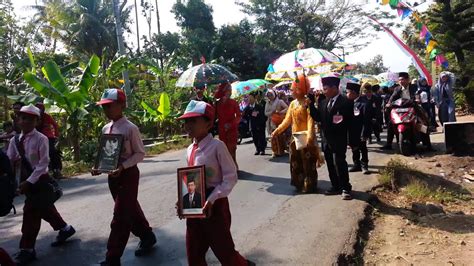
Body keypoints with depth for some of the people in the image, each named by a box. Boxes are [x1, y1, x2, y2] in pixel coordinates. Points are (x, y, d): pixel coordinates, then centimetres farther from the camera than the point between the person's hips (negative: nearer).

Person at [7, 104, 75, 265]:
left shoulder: (41, 139, -12)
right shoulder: (14, 140, 5)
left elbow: (43, 164, -17)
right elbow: (9, 161, 2)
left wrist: (29, 181, -23)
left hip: (39, 180, -6)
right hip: (25, 180, 6)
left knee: (30, 212, -5)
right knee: (44, 209, 18)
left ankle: (27, 249, 8)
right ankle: (64, 229, 39)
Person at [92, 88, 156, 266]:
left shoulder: (130, 128, -14)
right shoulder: (105, 129, 6)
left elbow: (140, 153, -12)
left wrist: (123, 166, -23)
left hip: (128, 174, -7)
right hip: (113, 175, 7)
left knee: (121, 215, -3)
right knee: (130, 210, 19)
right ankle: (147, 236, 41)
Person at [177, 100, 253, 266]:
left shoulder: (217, 146, -16)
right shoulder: (190, 150, 6)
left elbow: (230, 178, -17)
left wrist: (211, 200, -22)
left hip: (214, 205, -7)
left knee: (224, 251, 7)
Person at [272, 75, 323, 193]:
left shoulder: (307, 103, -13)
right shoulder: (293, 103, 9)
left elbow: (311, 121, -22)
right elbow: (287, 120, 12)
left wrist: (310, 137, -33)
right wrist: (277, 131, 6)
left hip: (305, 138, -8)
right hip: (295, 138, 8)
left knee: (308, 164, 2)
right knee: (296, 163, 14)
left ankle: (309, 186, 14)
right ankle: (300, 184, 27)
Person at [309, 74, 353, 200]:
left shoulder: (345, 102, -9)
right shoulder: (323, 102, 10)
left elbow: (350, 120, -11)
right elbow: (318, 118, 5)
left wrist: (339, 124, -21)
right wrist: (311, 105, -4)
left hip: (338, 140, -7)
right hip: (326, 140, 7)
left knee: (339, 163, -8)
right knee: (331, 164, 12)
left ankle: (346, 188, 5)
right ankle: (336, 186, 23)